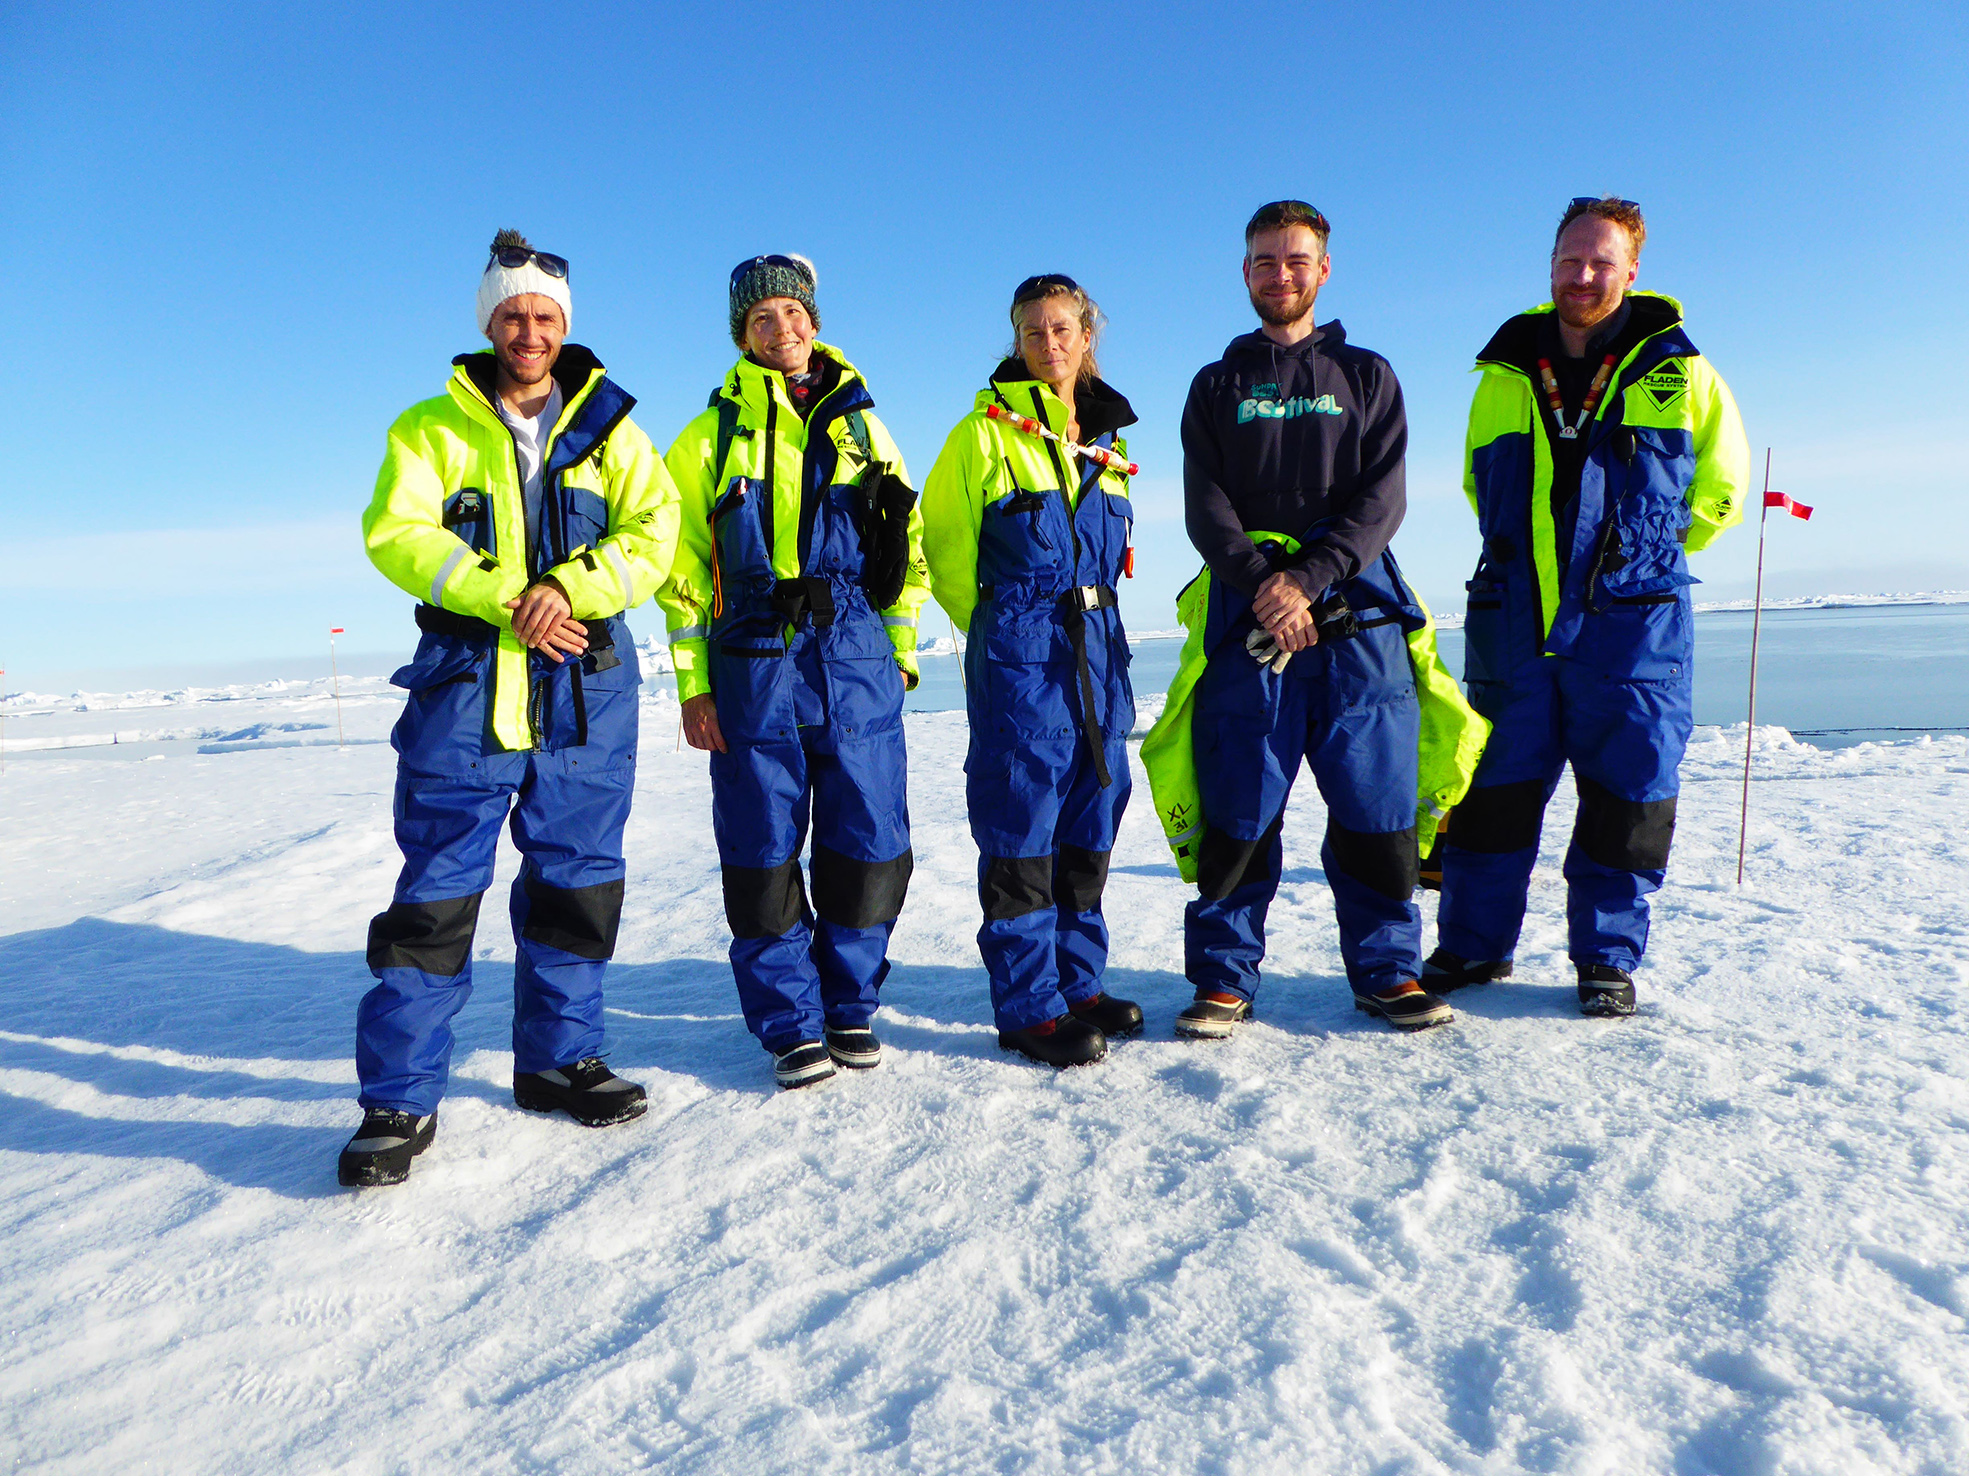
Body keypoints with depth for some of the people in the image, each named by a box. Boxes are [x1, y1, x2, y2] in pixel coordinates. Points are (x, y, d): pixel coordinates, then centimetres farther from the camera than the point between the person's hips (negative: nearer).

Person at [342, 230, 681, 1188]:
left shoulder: (609, 428, 13)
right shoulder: (432, 428, 9)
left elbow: (653, 528, -1)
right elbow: (396, 533, -4)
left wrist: (568, 588, -17)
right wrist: (507, 598, -17)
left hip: (586, 685, 2)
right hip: (467, 681, -2)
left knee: (576, 880, 9)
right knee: (437, 890, -4)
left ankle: (556, 1060, 25)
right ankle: (400, 1100, 5)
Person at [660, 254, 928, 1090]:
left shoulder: (861, 429, 15)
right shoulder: (711, 439, 9)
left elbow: (908, 550, 17)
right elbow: (683, 571, 6)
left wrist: (900, 651, 11)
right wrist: (693, 686, -1)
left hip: (860, 665, 2)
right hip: (755, 666, -1)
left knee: (869, 844, 2)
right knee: (764, 851, 0)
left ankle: (852, 1008, 20)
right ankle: (791, 1025, 14)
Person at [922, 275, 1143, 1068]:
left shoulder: (1107, 440, 15)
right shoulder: (985, 431, -2)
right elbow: (945, 544, 1)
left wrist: (1088, 620, 17)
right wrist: (996, 628, 5)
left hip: (1097, 642, 6)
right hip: (1019, 648, -6)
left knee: (1088, 819, 10)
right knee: (1021, 827, -5)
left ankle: (1078, 982, 23)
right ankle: (1028, 1007, 3)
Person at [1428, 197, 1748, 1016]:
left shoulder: (1677, 372, 4)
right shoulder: (1506, 374, 10)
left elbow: (1721, 484, 15)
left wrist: (1648, 550, 10)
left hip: (1631, 620, -1)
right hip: (1514, 618, 2)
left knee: (1628, 791, 2)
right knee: (1493, 787, 6)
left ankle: (1607, 956, 17)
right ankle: (1473, 943, 18)